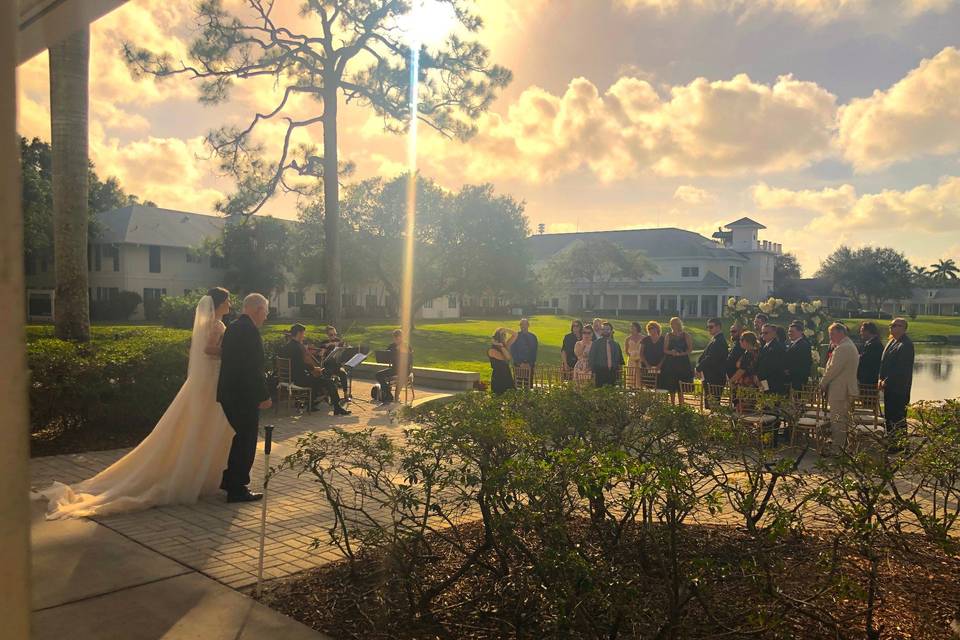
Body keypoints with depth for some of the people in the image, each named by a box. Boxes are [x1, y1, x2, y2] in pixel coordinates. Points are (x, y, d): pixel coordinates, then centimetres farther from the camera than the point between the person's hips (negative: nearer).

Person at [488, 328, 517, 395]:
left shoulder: (505, 346, 11)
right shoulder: (492, 350, -12)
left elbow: (515, 335, 13)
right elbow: (507, 357, -19)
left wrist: (505, 330, 0)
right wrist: (501, 346, -11)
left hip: (507, 377, 7)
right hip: (498, 378, -7)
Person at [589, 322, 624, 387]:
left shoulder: (615, 344, 13)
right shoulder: (596, 343, 4)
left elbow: (619, 359, 15)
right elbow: (592, 358, 2)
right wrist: (593, 372, -7)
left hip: (612, 372, 3)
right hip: (600, 372, -3)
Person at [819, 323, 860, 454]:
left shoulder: (842, 348, -19)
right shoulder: (850, 346, 16)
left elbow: (832, 369, -19)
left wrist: (823, 383, -9)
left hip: (839, 390, -11)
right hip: (847, 389, 11)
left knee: (837, 421, -5)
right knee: (844, 419, 17)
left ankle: (837, 450, -2)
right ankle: (843, 446, 26)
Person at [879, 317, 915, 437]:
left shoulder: (906, 344, -17)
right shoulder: (892, 341, 12)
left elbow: (902, 368, -20)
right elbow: (884, 361, 17)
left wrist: (886, 381, -15)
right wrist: (881, 379, 8)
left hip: (899, 387, -9)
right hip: (889, 386, 9)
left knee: (898, 415, -3)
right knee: (889, 413, 16)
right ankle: (890, 436, 26)